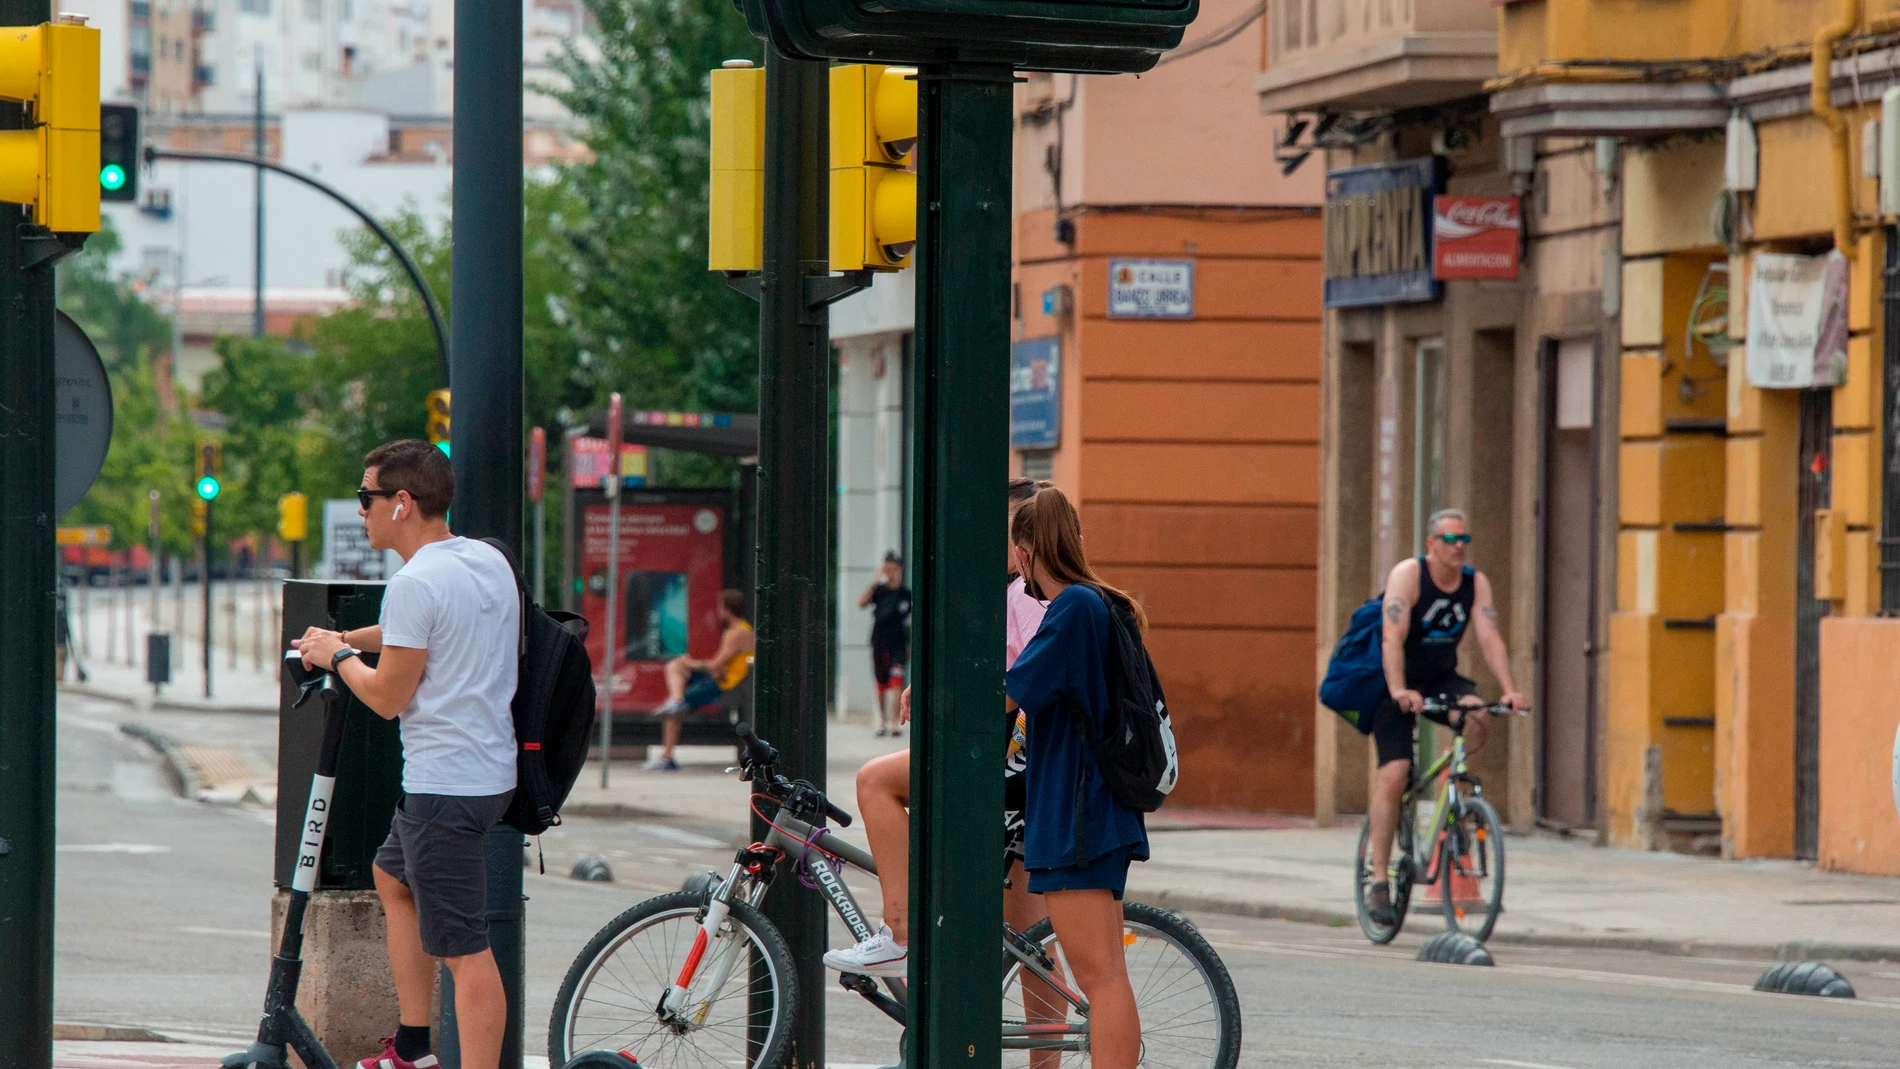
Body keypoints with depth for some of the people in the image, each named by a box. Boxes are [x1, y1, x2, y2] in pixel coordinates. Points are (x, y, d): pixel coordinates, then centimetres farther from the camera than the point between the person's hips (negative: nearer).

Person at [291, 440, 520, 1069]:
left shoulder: (415, 584, -20)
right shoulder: (490, 561, 9)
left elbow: (388, 698, -16)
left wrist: (338, 657, 2)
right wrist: (351, 639, 18)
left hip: (444, 790, -10)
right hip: (491, 769, 10)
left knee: (465, 950, -9)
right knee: (393, 876, 28)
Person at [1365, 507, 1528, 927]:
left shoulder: (1475, 583, -3)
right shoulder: (1408, 575, -17)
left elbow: (1490, 638, -12)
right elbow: (1393, 639, -27)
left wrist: (1509, 690, -28)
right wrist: (1399, 691, -41)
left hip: (1441, 679, 4)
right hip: (1397, 685, -4)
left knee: (1476, 721, -29)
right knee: (1393, 774, -16)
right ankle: (1379, 881, -11)